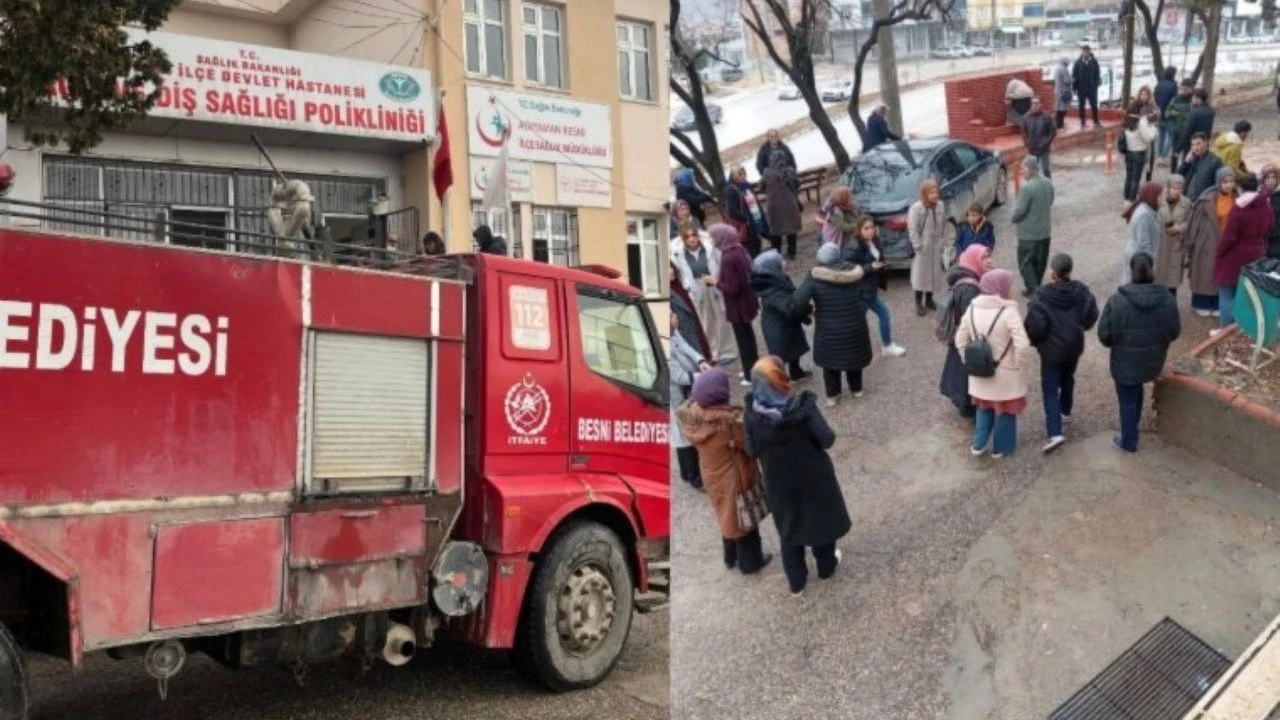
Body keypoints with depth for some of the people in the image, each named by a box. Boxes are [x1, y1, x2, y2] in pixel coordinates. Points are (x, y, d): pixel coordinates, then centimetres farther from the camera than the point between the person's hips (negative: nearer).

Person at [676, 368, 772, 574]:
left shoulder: (693, 416, -18)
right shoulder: (730, 420, -35)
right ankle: (750, 562, 37)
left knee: (727, 515, 28)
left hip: (712, 476, 6)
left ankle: (731, 557, 47)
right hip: (735, 477, -6)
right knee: (743, 517, 17)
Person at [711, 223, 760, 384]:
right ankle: (754, 369, 40)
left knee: (743, 339, 6)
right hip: (747, 300, 9)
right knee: (748, 336, 24)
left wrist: (717, 282, -12)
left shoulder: (728, 259, -28)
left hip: (738, 306, -9)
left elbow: (732, 288, -28)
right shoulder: (739, 249, -1)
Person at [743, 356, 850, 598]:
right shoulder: (802, 406, -25)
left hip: (779, 482, 2)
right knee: (821, 519, 24)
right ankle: (826, 567, 46)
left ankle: (796, 583, 33)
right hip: (813, 477, -1)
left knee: (789, 528, 20)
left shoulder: (753, 413, -18)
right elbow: (827, 440, -21)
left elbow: (752, 450, -8)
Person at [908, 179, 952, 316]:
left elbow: (945, 225, 12)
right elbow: (912, 229, -16)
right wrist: (917, 245, -19)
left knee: (934, 273, 13)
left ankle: (929, 300, 28)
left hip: (937, 246, 6)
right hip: (923, 247, -6)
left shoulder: (940, 206, 2)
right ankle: (919, 303, 8)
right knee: (921, 273, -1)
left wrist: (946, 240, 6)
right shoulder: (916, 208, -16)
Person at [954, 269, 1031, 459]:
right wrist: (1017, 365, -12)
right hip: (1005, 373, -5)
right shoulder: (1008, 312, -22)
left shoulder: (972, 309, -4)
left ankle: (978, 444, 31)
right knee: (1005, 410, 16)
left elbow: (960, 341, 1)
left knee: (984, 407, 25)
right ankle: (1000, 448, 29)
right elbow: (1022, 345, -28)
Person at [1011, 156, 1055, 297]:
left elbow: (1019, 210, -20)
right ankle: (1037, 287, 28)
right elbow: (1050, 203, 12)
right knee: (1040, 261, 17)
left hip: (1028, 233, -7)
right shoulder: (1048, 184, 2)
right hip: (1044, 231, 7)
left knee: (1026, 262, 5)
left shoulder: (1027, 188, -23)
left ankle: (1032, 289, 3)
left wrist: (1014, 218, 0)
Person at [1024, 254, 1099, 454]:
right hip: (1074, 346, 5)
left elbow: (1035, 326, -22)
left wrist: (1034, 340, -1)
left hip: (1052, 349, -5)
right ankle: (1065, 411, 50)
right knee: (1067, 379, 29)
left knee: (1050, 390, -1)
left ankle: (1055, 433, -12)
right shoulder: (1081, 291, -8)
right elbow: (1092, 316, -2)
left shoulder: (1042, 297, -23)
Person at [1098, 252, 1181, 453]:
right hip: (1153, 360, 4)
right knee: (1136, 392, 29)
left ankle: (1129, 441, 28)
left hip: (1126, 362, -4)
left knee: (1127, 400, 14)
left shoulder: (1117, 300, -22)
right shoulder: (1166, 299, -12)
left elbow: (1104, 334, -17)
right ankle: (1131, 431, 46)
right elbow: (1174, 331, -4)